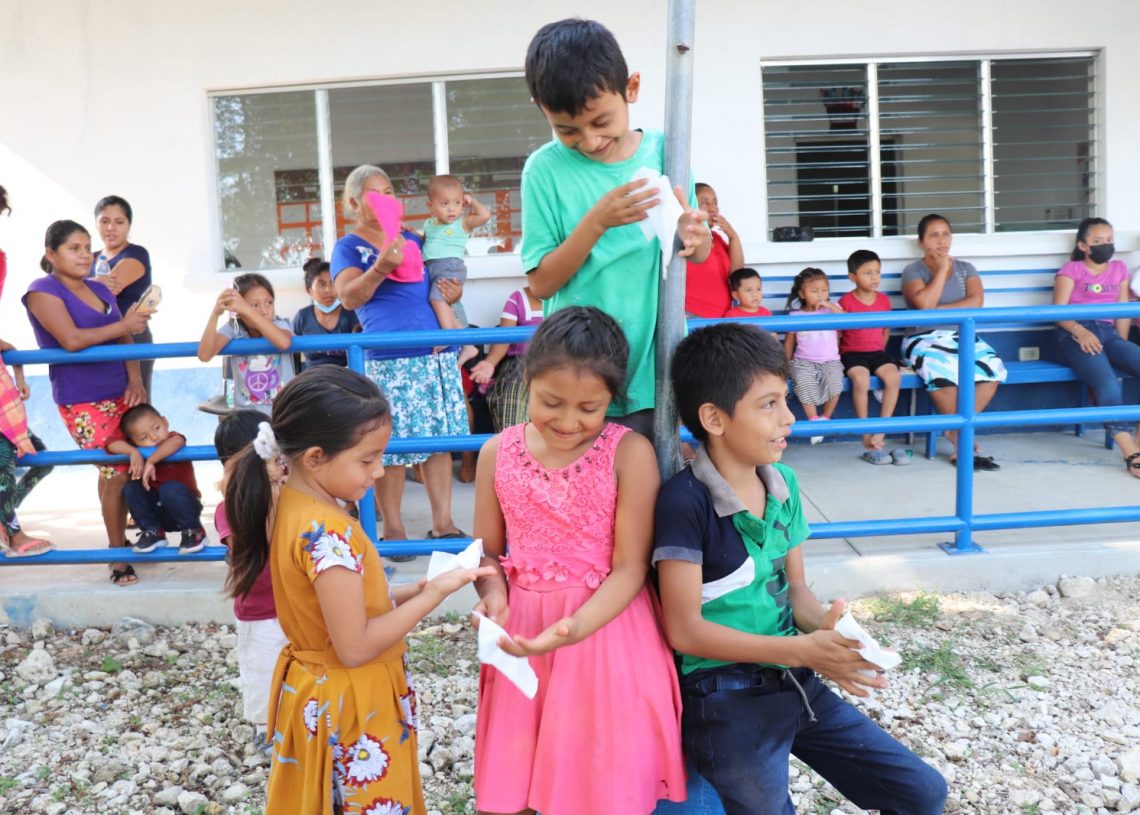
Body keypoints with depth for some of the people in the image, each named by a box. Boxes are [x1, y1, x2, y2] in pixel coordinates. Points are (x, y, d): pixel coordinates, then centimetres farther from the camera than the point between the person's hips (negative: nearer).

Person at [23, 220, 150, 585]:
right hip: (83, 403, -6)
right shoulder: (43, 291, -7)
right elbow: (71, 340, -21)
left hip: (121, 394, 6)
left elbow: (125, 339, 10)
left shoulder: (100, 289, 14)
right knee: (116, 472, -6)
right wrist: (123, 325, -13)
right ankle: (118, 554, 10)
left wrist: (135, 380, -5)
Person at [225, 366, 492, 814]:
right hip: (352, 709, -9)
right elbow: (356, 647, -26)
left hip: (318, 694, 9)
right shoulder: (329, 532, -29)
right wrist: (433, 594, -20)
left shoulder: (290, 507, -1)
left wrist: (413, 590, -1)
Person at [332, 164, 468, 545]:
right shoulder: (349, 246, 5)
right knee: (392, 446, -4)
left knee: (440, 438, 5)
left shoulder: (412, 238, 20)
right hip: (389, 359, -5)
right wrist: (380, 269, -30)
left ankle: (442, 522, 14)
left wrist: (455, 291, 7)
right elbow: (349, 296, -12)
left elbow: (437, 279, 31)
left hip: (438, 351, 5)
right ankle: (392, 529, 10)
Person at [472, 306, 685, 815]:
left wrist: (570, 629, -26)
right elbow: (488, 551, 7)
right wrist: (493, 595, -14)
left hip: (606, 633, -3)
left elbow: (629, 569, -13)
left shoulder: (630, 453, -13)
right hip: (522, 632, 3)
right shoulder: (499, 452, -2)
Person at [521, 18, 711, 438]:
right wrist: (596, 221, -22)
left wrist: (692, 236, -16)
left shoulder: (663, 151, -1)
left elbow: (701, 255, 8)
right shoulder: (545, 169, -7)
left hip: (655, 363, 2)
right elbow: (542, 282, -9)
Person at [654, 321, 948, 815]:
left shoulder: (783, 484, 3)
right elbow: (685, 630, -19)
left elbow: (795, 587, 10)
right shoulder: (685, 501, -20)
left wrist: (824, 624, -13)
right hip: (725, 700, -6)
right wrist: (803, 650, -21)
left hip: (794, 684, 7)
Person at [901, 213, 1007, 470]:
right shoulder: (913, 271, 7)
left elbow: (976, 302, -2)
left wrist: (938, 310, -11)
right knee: (940, 371, -38)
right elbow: (924, 303, -13)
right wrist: (942, 269, -3)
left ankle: (957, 432, -17)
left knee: (992, 367, -28)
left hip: (963, 336, 4)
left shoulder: (965, 268, 17)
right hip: (925, 339, -4)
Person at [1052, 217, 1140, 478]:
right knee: (1109, 384, -30)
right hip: (1076, 335, -5)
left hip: (1108, 333, 5)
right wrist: (1080, 330, -22)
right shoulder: (1071, 270, 7)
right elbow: (1058, 311, -4)